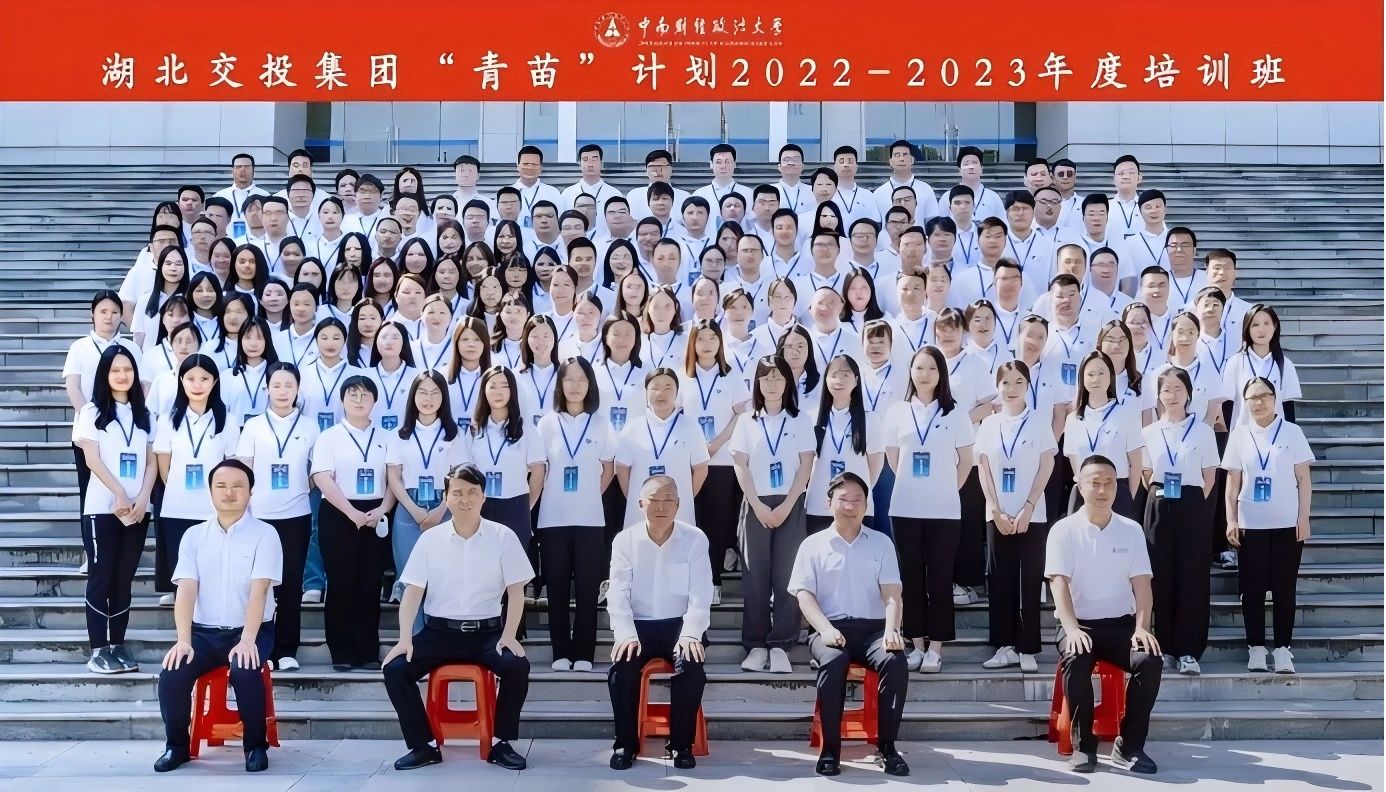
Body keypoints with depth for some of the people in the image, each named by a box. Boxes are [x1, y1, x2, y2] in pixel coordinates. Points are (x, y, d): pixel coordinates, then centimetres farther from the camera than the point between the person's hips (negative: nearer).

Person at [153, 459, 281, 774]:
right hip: (204, 631, 3)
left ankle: (256, 745, -11)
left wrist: (247, 640, -27)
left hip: (251, 631, -3)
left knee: (244, 671, -33)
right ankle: (176, 746, 1)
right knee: (172, 674, -23)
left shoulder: (265, 534, -4)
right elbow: (186, 590, -5)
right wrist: (183, 640, -19)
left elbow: (258, 591, -15)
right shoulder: (194, 535, 6)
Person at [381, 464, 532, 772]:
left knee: (517, 666, -29)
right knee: (395, 669, -21)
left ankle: (501, 743, -9)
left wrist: (509, 636, -13)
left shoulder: (503, 537, -1)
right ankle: (425, 746, -7)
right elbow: (413, 591, 0)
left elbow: (516, 590, -1)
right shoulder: (430, 539, 2)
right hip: (438, 631, 1)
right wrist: (405, 638, -13)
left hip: (487, 632, -1)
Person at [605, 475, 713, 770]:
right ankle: (625, 744, -8)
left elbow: (700, 594, -7)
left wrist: (690, 635, -22)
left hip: (679, 624, -1)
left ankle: (682, 744, -9)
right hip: (637, 624, 1)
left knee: (691, 667, -29)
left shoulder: (695, 539, -1)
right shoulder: (624, 540, 1)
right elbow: (618, 592, -5)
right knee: (621, 668, -27)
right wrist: (626, 634, -21)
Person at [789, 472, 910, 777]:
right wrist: (825, 629, -18)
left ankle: (886, 746, -17)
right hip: (831, 628, -2)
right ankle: (830, 748, -23)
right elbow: (804, 594, 1)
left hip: (873, 627, 2)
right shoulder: (813, 545, 11)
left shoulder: (881, 542, 15)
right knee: (833, 662, -36)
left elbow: (891, 593, 4)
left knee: (896, 661, -31)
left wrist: (891, 629, -16)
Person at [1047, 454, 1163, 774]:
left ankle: (1129, 746, -12)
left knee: (1150, 659, -27)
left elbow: (1141, 583, 2)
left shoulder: (1132, 530, 8)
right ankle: (1084, 744, -17)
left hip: (1121, 623, 3)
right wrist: (1071, 629, -27)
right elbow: (1059, 583, -11)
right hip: (1080, 625, -2)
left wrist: (1142, 627, -15)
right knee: (1076, 660, -34)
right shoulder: (1063, 530, -2)